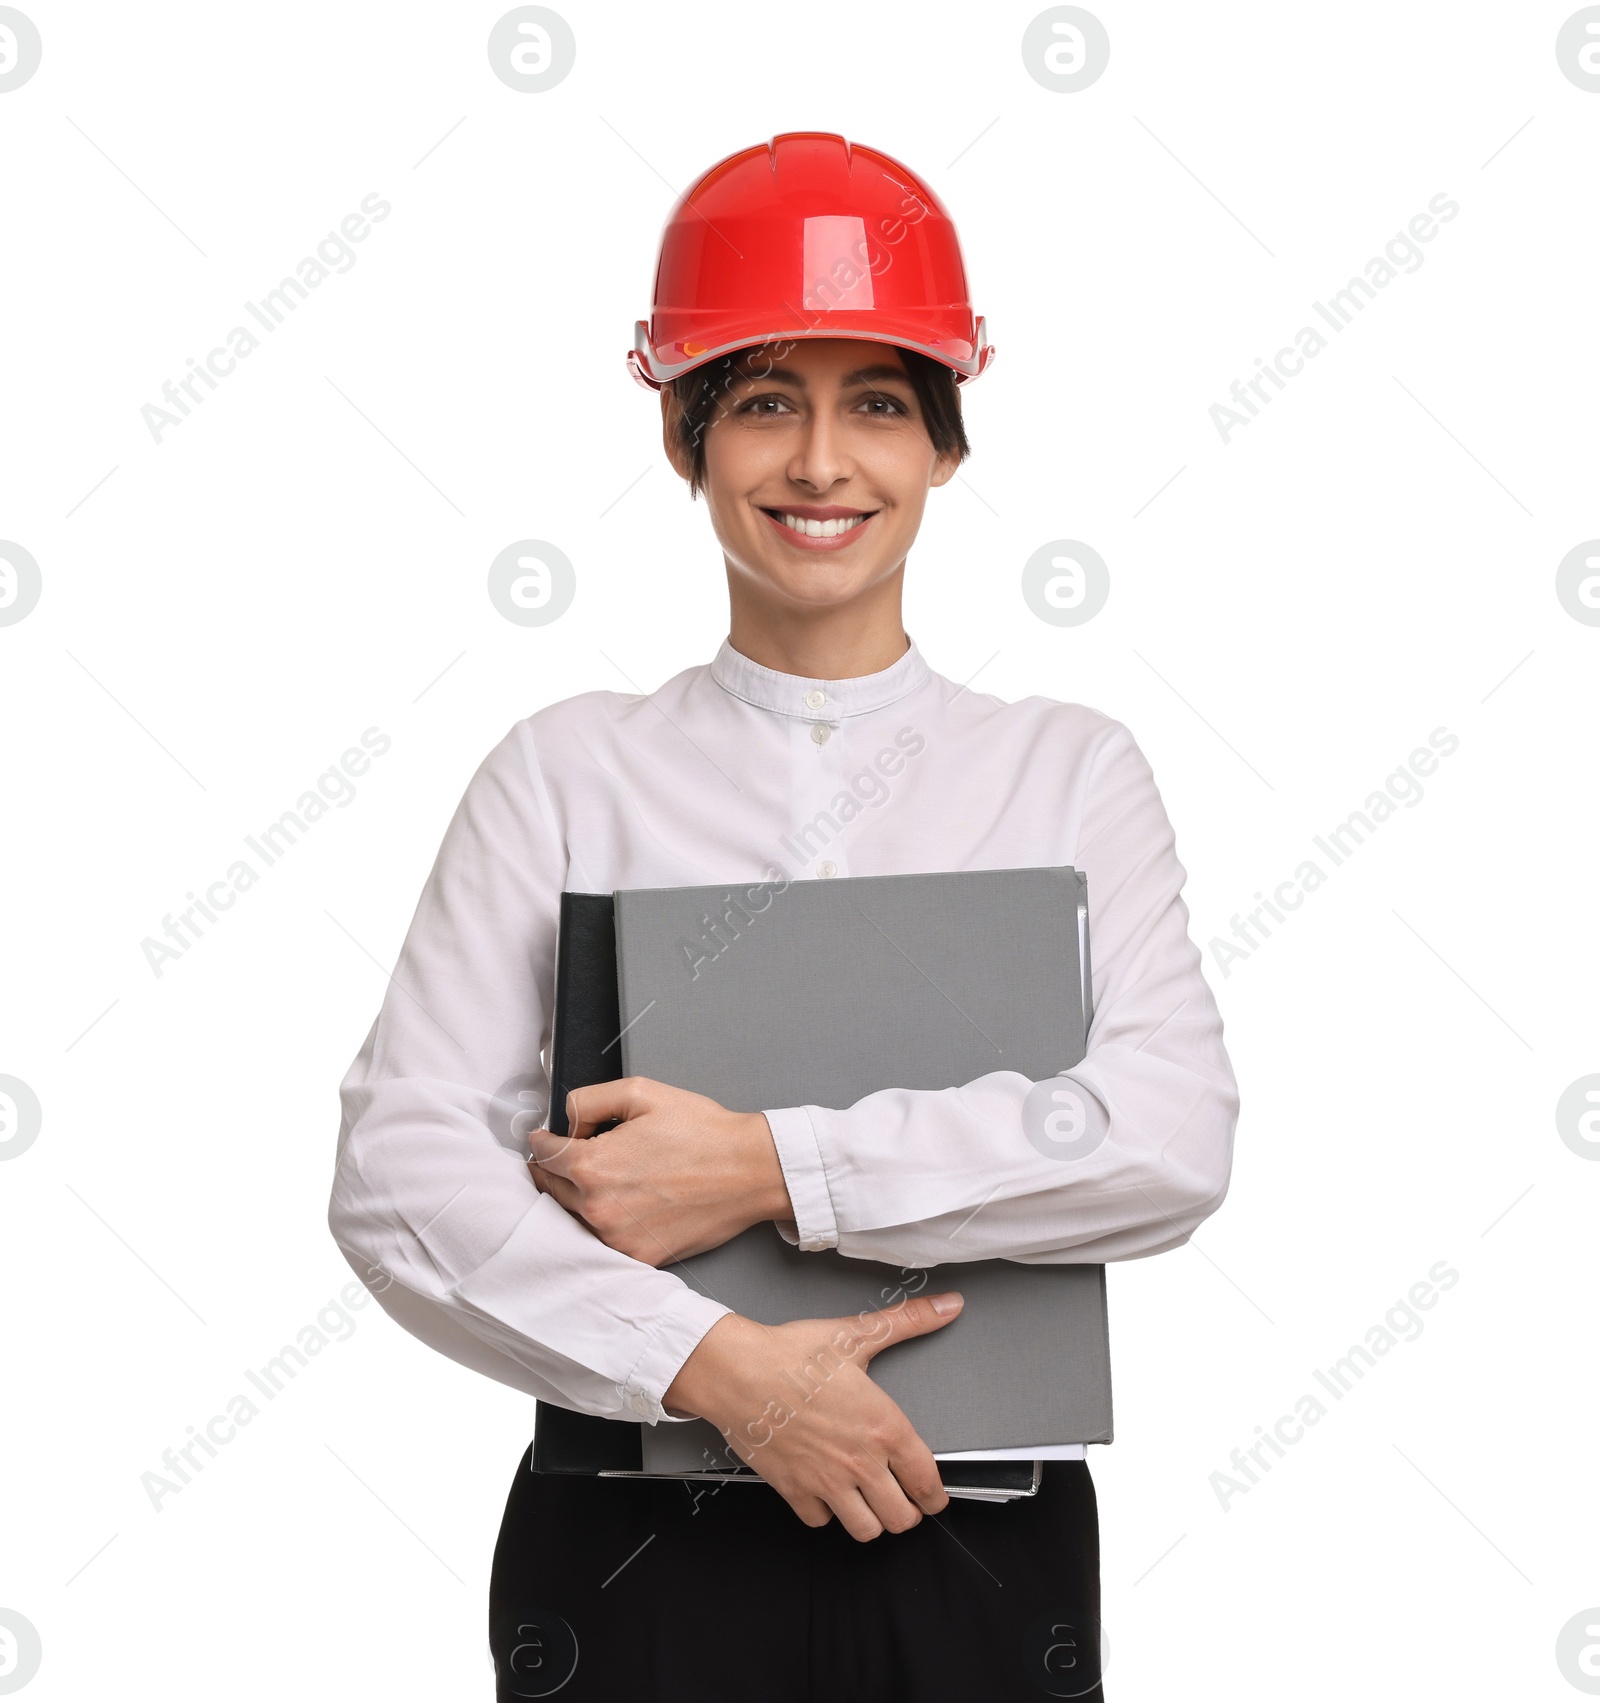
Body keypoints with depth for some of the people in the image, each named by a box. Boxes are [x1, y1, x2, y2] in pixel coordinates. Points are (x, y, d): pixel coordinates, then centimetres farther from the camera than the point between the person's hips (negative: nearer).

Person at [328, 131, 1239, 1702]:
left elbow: (1173, 1139, -11)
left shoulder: (1071, 772, 4)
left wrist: (768, 1169, -17)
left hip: (978, 1560, 1)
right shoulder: (566, 775, 1)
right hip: (636, 1555, -1)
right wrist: (722, 1364, -19)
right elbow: (398, 1170, -8)